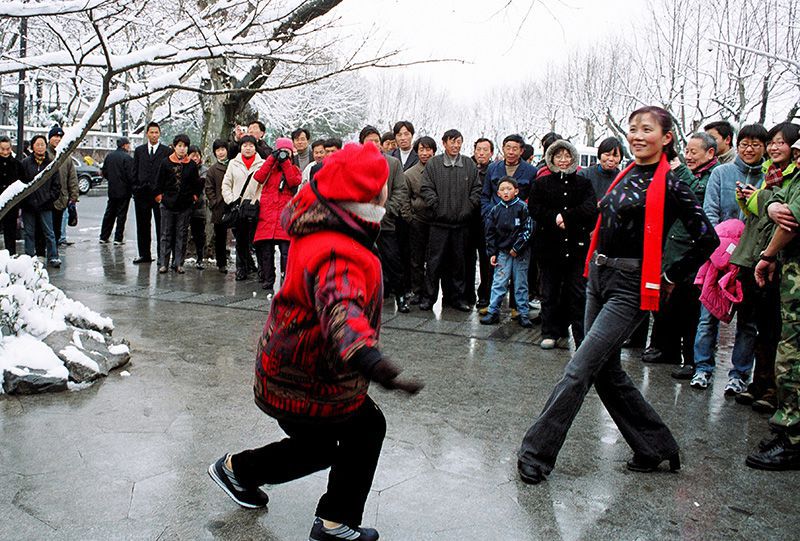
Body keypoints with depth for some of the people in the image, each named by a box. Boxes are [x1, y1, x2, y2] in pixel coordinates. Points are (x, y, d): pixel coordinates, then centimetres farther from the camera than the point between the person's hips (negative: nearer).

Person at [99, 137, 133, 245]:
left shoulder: (109, 156, 7)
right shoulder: (128, 158, -15)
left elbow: (104, 172, 11)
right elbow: (131, 175, -18)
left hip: (112, 190, 6)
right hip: (124, 191, -6)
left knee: (109, 214, 14)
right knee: (121, 215, 1)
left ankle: (104, 237, 18)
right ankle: (118, 238, 4)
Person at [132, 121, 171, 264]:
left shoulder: (167, 151, 2)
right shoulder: (139, 150, 13)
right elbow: (135, 172, 13)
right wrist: (136, 189, 5)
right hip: (142, 193, 4)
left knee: (161, 226, 0)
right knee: (142, 225, 8)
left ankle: (162, 255, 7)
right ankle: (144, 255, 16)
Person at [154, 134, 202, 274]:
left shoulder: (192, 165, 3)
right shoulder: (166, 163, 1)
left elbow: (197, 184, 11)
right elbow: (159, 183, 5)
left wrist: (194, 197, 4)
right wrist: (159, 196, 1)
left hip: (185, 206, 1)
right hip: (168, 204, -1)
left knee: (181, 235, 5)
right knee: (166, 234, 3)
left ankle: (178, 263, 11)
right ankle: (164, 263, 8)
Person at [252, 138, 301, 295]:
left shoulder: (294, 169, 16)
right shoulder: (270, 166, 16)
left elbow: (294, 182, -6)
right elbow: (258, 178, -5)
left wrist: (285, 162, -4)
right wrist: (272, 158, -3)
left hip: (285, 214, -1)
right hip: (267, 214, 1)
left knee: (286, 250, -7)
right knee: (266, 251, 2)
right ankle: (268, 283, 10)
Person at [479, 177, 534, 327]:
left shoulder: (522, 208, -6)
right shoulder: (495, 210, 4)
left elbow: (527, 230, -8)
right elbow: (490, 233, 7)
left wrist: (517, 248, -11)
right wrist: (492, 253, 3)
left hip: (520, 253, -2)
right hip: (502, 252, 2)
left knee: (521, 284, 6)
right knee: (498, 283, 1)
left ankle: (523, 314, 14)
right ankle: (493, 312, 8)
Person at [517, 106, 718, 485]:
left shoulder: (669, 186, -9)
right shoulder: (626, 175, 12)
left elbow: (708, 240, -9)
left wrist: (670, 276, -6)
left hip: (630, 287, -9)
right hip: (599, 277, 9)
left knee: (578, 371, -11)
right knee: (606, 371, 13)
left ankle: (536, 454, -2)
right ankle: (655, 447, 29)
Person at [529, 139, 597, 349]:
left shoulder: (583, 183, 9)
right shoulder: (541, 183, 10)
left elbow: (591, 209, -6)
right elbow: (534, 209, -3)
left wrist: (565, 217, -17)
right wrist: (555, 219, -17)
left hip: (576, 246, 0)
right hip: (549, 245, 1)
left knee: (578, 292, -1)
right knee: (550, 292, 6)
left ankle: (581, 337, 3)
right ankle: (550, 333, 16)